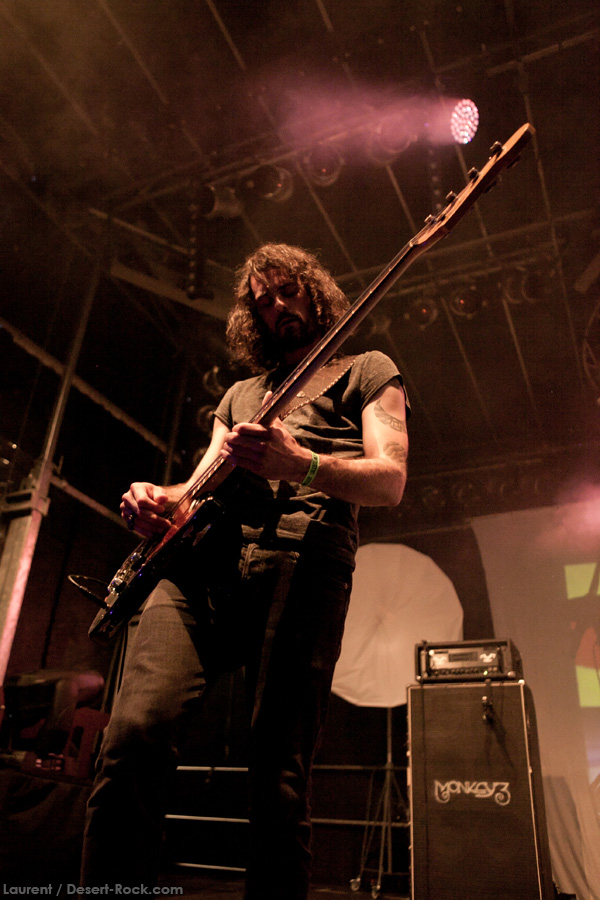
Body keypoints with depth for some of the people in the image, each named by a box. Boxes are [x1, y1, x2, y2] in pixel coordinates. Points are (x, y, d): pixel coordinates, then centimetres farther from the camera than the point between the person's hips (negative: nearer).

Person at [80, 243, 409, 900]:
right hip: (204, 556, 4)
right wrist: (162, 502, 3)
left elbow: (390, 481, 4)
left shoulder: (366, 370, 19)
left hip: (303, 559, -3)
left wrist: (299, 463, -16)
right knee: (136, 729, -19)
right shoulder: (240, 393, 34)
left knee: (280, 778, -9)